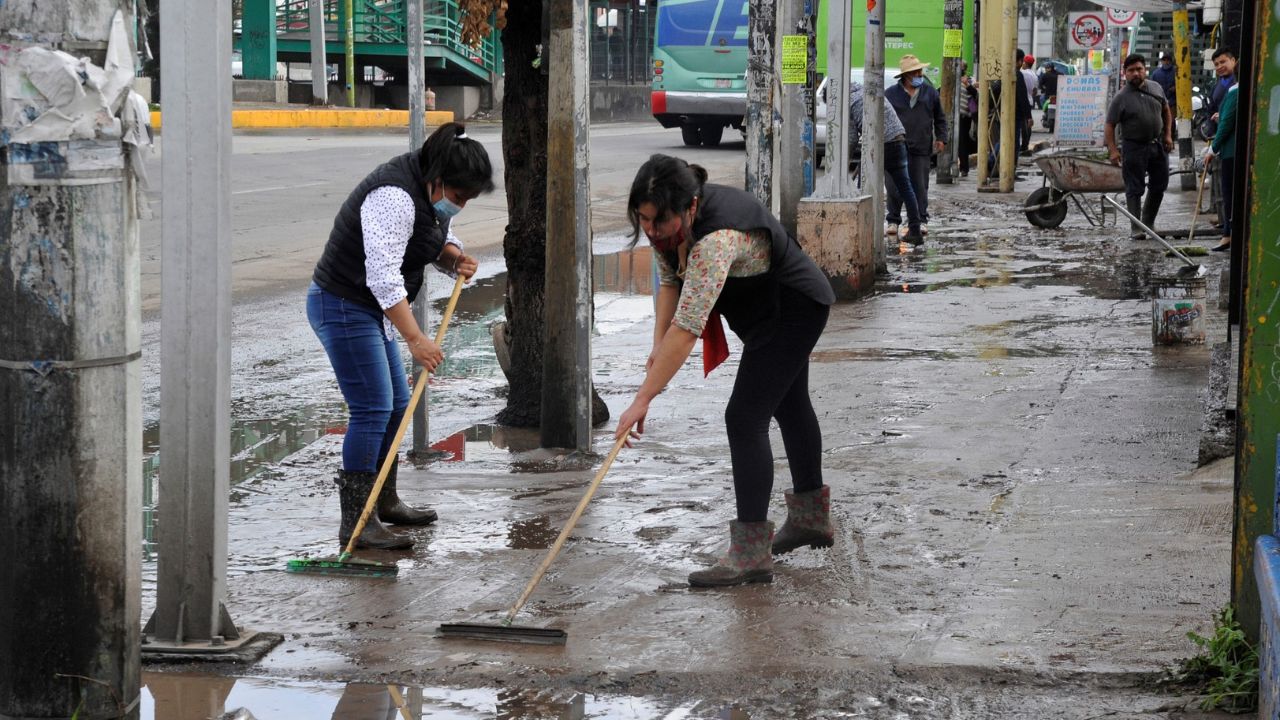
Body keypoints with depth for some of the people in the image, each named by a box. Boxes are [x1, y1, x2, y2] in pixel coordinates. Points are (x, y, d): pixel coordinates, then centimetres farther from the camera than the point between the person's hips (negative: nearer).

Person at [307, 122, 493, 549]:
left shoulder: (430, 189, 4)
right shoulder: (395, 197, -27)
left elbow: (438, 239, 20)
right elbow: (383, 276, -33)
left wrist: (455, 258, -4)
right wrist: (415, 339, -36)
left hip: (371, 309, 10)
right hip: (343, 308, -10)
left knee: (395, 405, 15)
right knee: (371, 410, -13)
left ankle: (384, 502, 29)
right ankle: (355, 523, -12)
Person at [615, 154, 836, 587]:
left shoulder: (717, 237, -40)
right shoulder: (670, 220, -13)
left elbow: (687, 329, -43)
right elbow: (670, 279, 0)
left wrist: (643, 399, -43)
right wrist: (659, 346, -14)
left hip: (793, 310, -10)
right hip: (768, 311, 10)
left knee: (745, 418, -16)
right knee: (789, 405, 23)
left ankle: (751, 555, -15)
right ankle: (811, 519, 41)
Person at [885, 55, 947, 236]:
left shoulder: (930, 93, 8)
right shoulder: (890, 94, 1)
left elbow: (940, 118, 16)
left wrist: (941, 138, 6)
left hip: (921, 149, 1)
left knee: (920, 187, 3)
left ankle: (921, 220, 8)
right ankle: (893, 220, 12)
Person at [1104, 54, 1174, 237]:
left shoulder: (1156, 89, 4)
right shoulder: (1121, 98, -11)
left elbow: (1166, 111, 18)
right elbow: (1110, 125, -10)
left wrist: (1168, 135, 9)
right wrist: (1113, 150, -18)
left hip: (1157, 145, 5)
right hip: (1134, 148, -5)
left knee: (1159, 186, 12)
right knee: (1134, 189, -3)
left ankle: (1149, 222, 29)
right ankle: (1137, 228, 0)